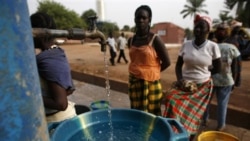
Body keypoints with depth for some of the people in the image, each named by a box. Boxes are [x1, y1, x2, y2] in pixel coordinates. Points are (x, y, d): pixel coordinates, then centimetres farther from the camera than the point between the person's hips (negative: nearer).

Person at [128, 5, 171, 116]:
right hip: (134, 82, 5)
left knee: (151, 113, 4)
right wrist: (139, 71, 9)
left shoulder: (155, 39, -11)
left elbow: (167, 62, -8)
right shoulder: (131, 40, 6)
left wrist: (152, 72, 2)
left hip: (150, 83, -5)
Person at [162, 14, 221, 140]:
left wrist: (201, 73, -1)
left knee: (194, 115, 7)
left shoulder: (213, 47, -8)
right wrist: (180, 79, -13)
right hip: (185, 84, 2)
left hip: (203, 86, -1)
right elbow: (178, 65, 2)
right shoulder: (186, 45, -3)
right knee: (172, 100, -17)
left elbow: (217, 69, 1)